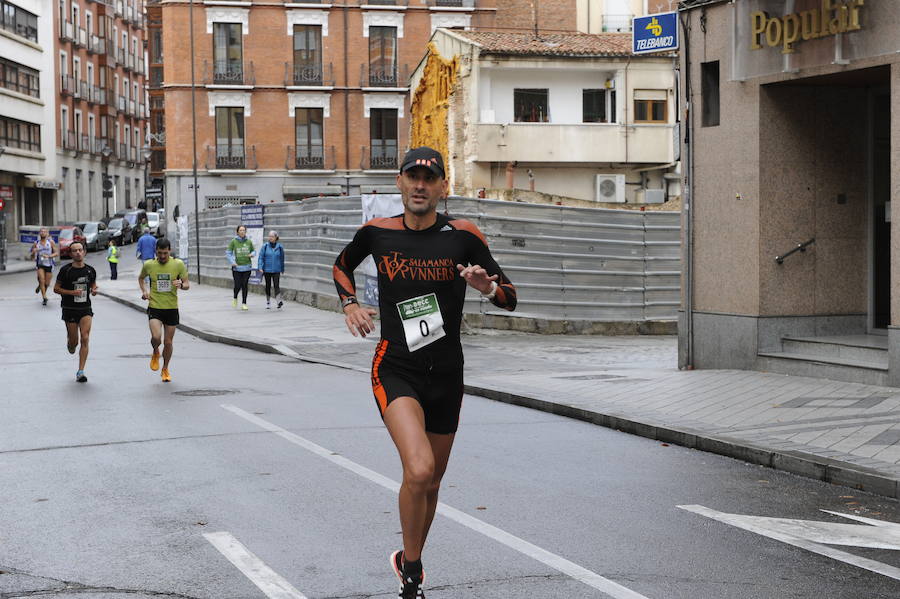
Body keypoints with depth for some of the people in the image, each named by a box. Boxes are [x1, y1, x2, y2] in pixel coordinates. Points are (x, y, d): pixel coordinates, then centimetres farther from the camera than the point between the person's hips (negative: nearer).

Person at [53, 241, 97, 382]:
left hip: (85, 309, 2)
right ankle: (69, 343, 44)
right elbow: (56, 288, -3)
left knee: (85, 339, -13)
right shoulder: (65, 270, -7)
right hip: (69, 310, -2)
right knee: (74, 342, 3)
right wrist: (72, 292, -17)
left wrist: (94, 290, -5)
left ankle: (80, 372, -8)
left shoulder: (90, 270, 2)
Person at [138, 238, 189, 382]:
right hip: (154, 307, -1)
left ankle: (165, 369, 30)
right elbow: (141, 278, 19)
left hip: (172, 308, 1)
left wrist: (181, 285, -22)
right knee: (156, 337, -21)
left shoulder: (178, 264, -4)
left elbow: (187, 285, 1)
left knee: (168, 342, 7)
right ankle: (155, 353, 14)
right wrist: (144, 291, 2)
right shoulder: (149, 265, -2)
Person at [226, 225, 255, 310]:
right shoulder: (233, 241, -1)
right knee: (238, 285, -5)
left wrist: (252, 254, -8)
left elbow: (254, 251, 15)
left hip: (247, 267, 2)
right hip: (237, 267, -2)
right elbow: (228, 252, 1)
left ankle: (244, 303, 10)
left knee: (245, 285, 1)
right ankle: (235, 298, 26)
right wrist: (232, 262, -11)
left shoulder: (249, 242, 5)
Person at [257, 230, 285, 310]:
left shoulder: (279, 247, 2)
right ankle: (268, 302, 22)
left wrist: (282, 269, 17)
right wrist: (260, 267, -13)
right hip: (267, 270, 1)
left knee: (277, 285, -12)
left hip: (276, 270, -1)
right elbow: (261, 257, -2)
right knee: (268, 286, 10)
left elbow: (282, 259, 11)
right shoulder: (265, 246, -1)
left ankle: (279, 301, -21)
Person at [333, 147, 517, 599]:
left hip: (446, 374, 2)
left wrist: (488, 288, -22)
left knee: (431, 483, 15)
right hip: (396, 370, -2)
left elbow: (510, 298, 0)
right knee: (418, 470, -24)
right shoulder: (377, 232, -1)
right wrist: (349, 304, 2)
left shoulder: (462, 235, -4)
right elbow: (342, 265, 21)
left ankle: (410, 560, 42)